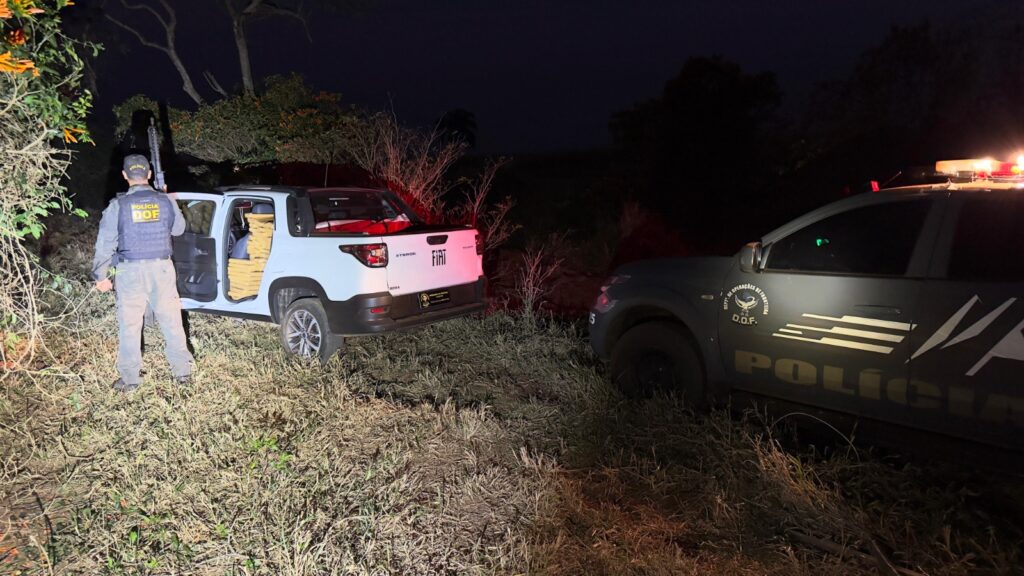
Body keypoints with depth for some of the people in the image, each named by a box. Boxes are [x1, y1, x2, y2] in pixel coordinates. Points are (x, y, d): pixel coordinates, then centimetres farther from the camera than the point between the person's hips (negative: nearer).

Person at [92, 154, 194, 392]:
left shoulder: (118, 205, -6)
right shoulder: (166, 201, -1)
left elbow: (105, 243, -4)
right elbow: (179, 229, 16)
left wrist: (101, 275, 5)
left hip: (131, 271, -2)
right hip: (162, 268, 2)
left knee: (130, 325, 7)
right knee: (171, 321, 10)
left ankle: (130, 378, 14)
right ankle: (183, 371, 17)